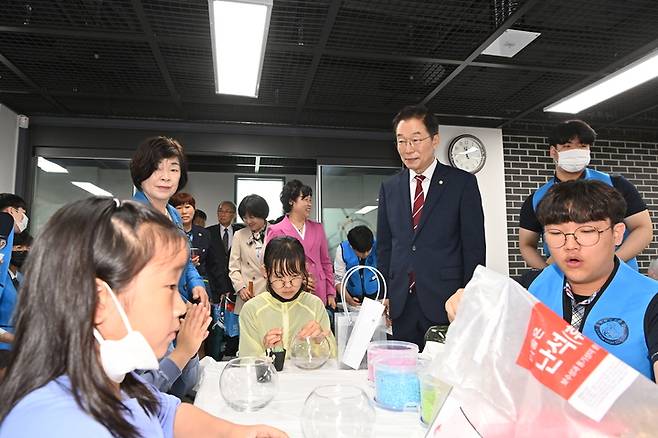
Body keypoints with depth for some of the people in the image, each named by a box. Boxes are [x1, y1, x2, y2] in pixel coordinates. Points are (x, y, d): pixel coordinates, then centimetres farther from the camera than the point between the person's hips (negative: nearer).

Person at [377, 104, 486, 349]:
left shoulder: (463, 183, 0)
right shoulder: (389, 188, 10)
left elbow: (474, 246, -2)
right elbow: (384, 246, 12)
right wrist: (383, 295, 7)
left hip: (446, 302, -3)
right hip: (401, 303, 3)